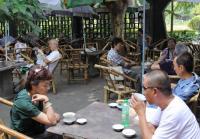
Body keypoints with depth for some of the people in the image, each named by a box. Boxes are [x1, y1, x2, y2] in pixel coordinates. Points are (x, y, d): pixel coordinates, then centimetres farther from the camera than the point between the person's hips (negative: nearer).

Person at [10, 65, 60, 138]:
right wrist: (46, 101, -27)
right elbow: (52, 122, -23)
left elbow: (56, 116, -2)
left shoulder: (37, 94, -6)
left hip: (39, 131, 6)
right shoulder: (24, 103, -26)